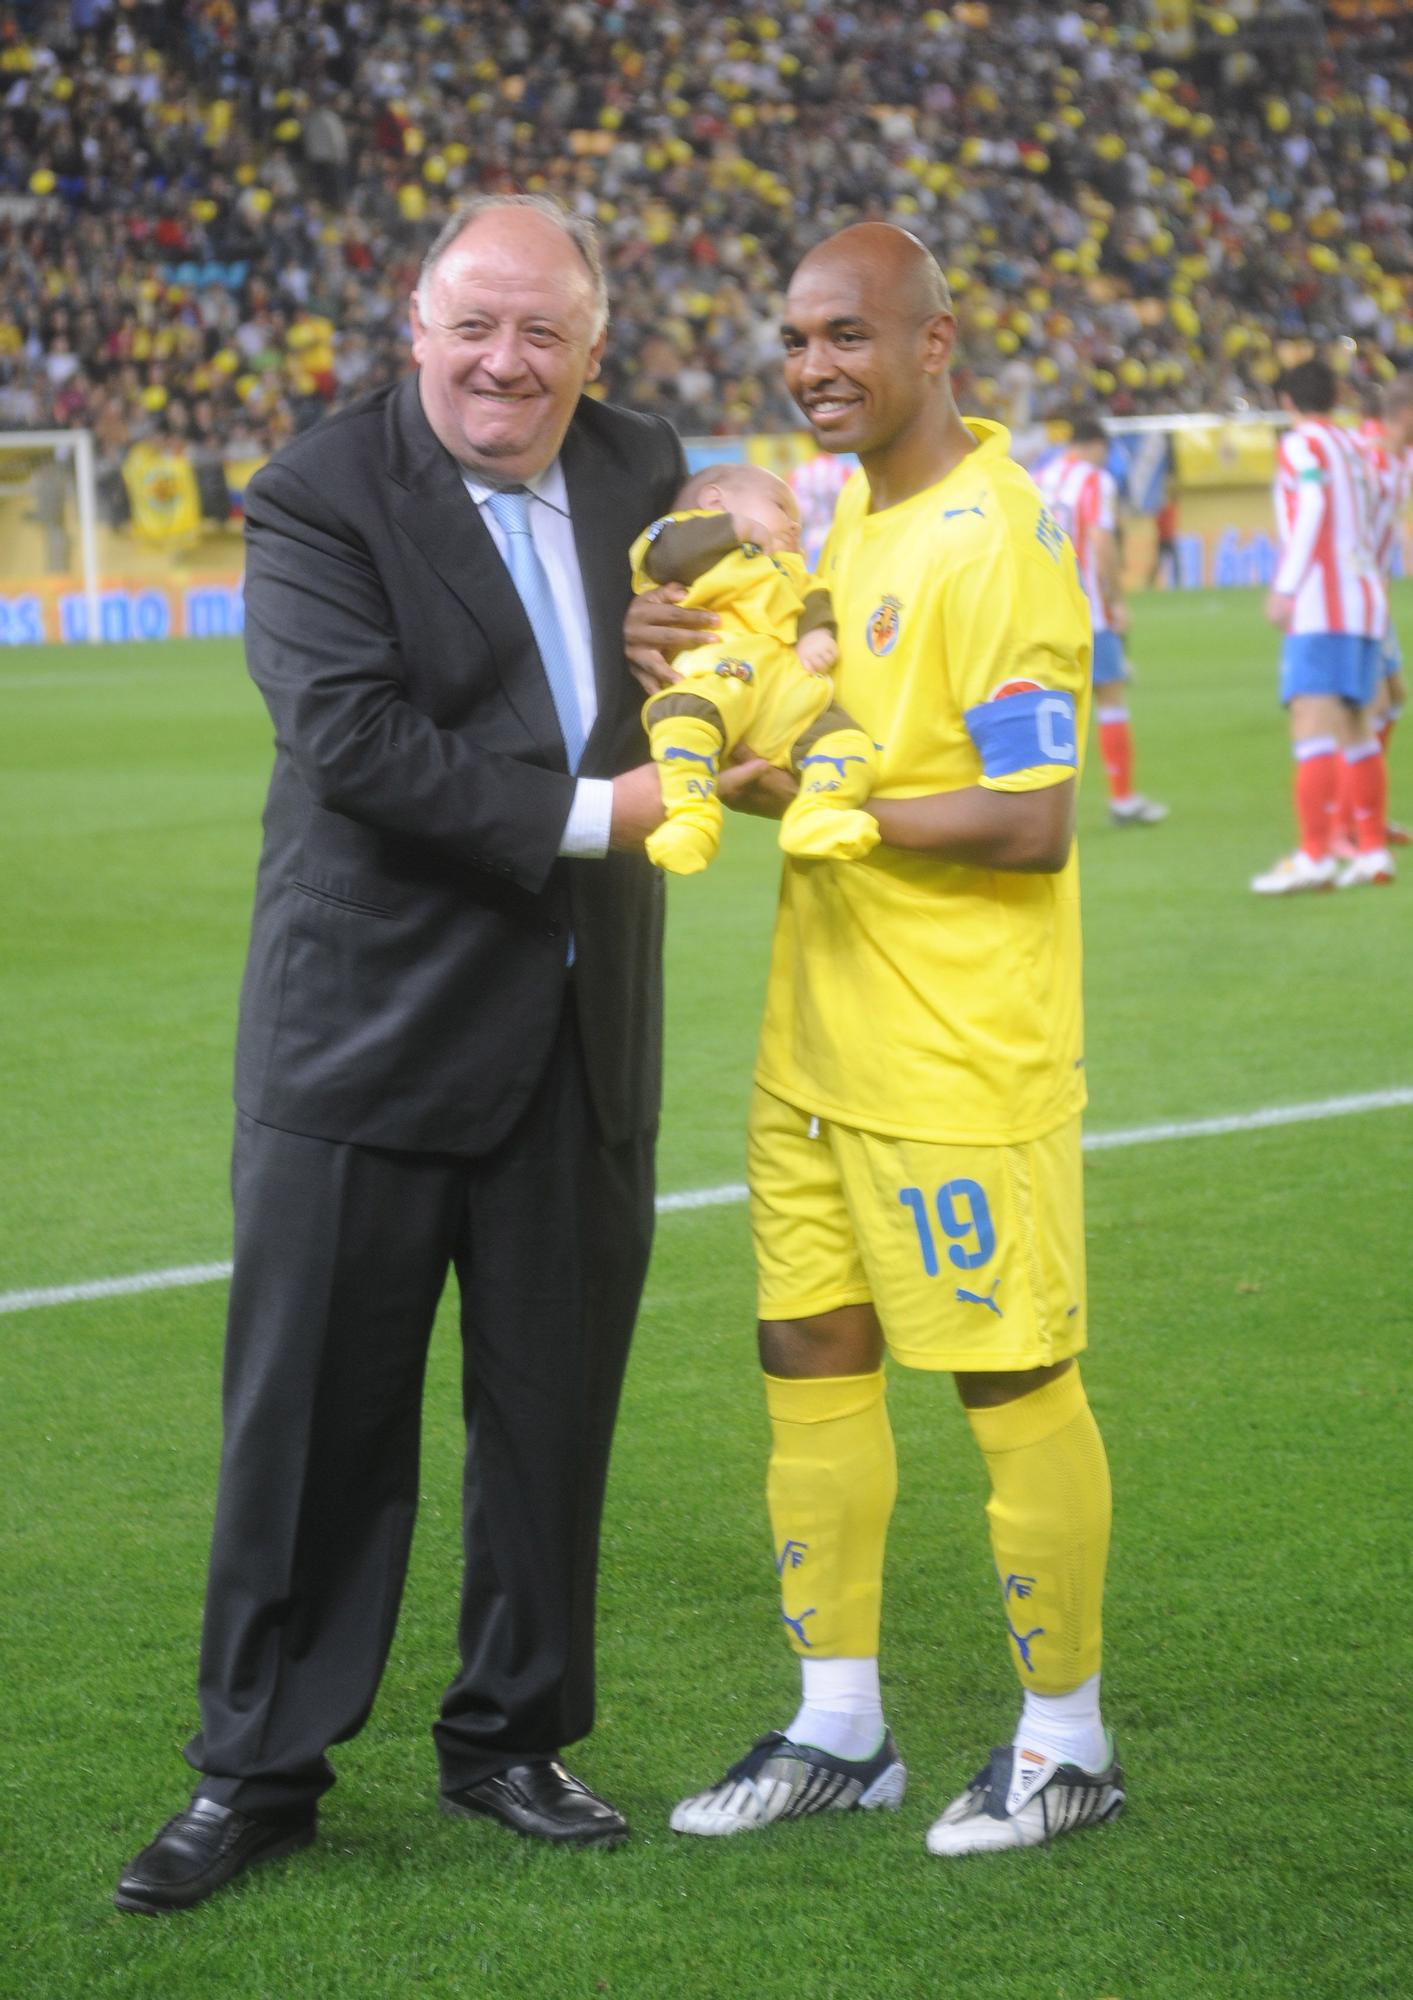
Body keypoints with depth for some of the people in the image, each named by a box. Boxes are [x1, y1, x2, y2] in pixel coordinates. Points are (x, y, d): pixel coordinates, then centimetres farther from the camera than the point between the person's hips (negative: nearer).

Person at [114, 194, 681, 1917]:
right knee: (314, 1414, 1)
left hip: (580, 1037, 5)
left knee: (554, 1406, 12)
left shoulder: (642, 474, 8)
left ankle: (513, 1737, 27)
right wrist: (587, 813, -20)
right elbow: (355, 738, -21)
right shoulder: (320, 498, -10)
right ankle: (258, 1769, 14)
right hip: (370, 1023, -5)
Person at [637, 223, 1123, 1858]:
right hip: (820, 1041, 9)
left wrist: (819, 802, -16)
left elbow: (1028, 825, -22)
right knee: (810, 1365, 13)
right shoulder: (862, 513, 11)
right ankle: (839, 1731, 25)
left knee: (1013, 1384, 2)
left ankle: (1067, 1742, 16)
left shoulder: (989, 543, -18)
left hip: (959, 1053, -9)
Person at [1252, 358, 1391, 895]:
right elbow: (1369, 522, 20)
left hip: (1320, 604, -8)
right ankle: (1372, 850, 15)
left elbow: (1313, 509, -14)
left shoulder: (1301, 445, -2)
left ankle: (1314, 855, -24)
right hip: (1365, 598, 8)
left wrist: (1284, 587, -14)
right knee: (1356, 727, 13)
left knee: (1312, 726, -15)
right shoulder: (1354, 447, 20)